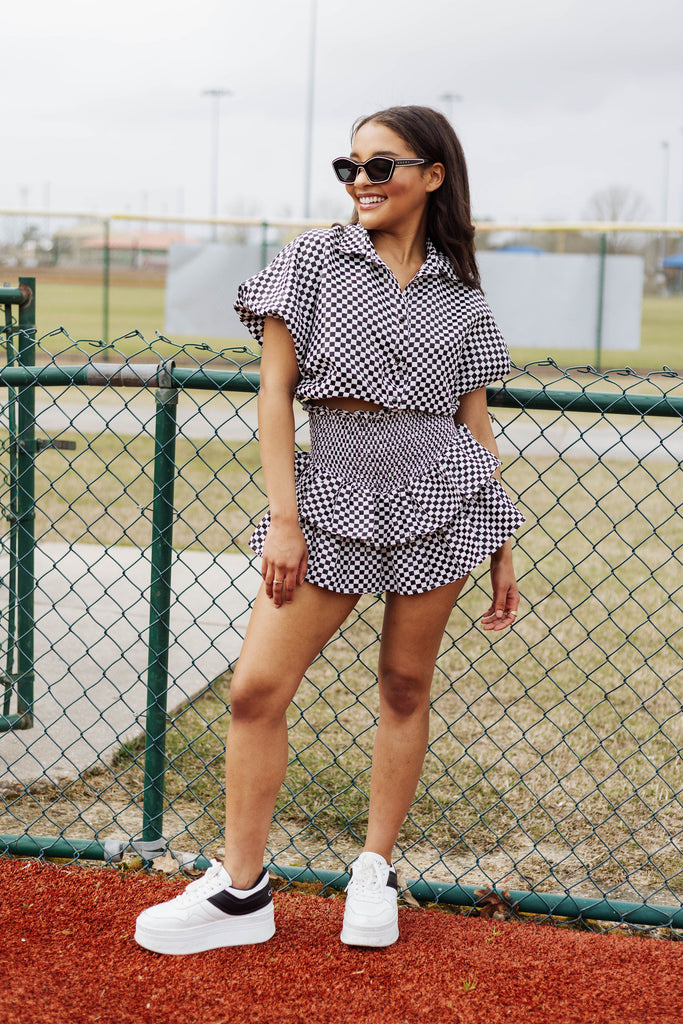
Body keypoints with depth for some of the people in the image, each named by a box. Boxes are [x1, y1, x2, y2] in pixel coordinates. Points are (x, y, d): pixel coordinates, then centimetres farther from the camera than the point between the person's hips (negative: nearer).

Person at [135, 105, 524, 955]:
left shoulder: (460, 294, 7)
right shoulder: (313, 260, 2)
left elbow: (475, 422, 11)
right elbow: (274, 390, -1)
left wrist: (504, 549, 10)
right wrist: (283, 518, -8)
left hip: (441, 501, 1)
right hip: (333, 499, -1)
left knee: (405, 686, 6)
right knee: (256, 689, -6)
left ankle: (375, 870, 25)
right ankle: (240, 891, 7)